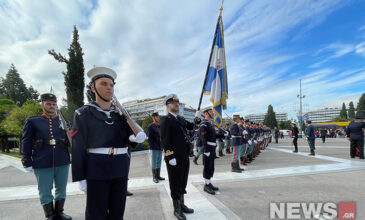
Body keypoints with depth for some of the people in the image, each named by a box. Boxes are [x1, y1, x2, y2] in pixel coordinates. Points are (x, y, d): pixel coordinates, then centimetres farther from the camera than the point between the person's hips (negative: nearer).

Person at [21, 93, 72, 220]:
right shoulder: (32, 122, 4)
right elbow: (26, 143, 3)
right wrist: (27, 163, 0)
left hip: (62, 162, 2)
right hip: (42, 164, -2)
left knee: (61, 189, 13)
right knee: (45, 192, 9)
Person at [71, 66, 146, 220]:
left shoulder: (121, 113, 10)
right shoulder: (83, 113, -2)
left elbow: (128, 135, 5)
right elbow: (78, 148, -4)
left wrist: (136, 137, -19)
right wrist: (80, 178, -6)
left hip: (120, 167, 4)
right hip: (97, 169, -4)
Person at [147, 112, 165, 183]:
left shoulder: (159, 126, 15)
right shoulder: (150, 127, -7)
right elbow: (150, 138, -11)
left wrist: (162, 146, 13)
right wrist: (151, 147, -15)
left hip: (160, 147, 7)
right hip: (155, 148, -7)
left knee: (159, 162, 12)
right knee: (154, 163, 1)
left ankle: (158, 176, 21)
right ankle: (154, 177, 9)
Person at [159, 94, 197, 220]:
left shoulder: (180, 119, 14)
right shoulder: (165, 120, -11)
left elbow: (191, 127, 25)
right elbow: (165, 141, -17)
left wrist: (197, 117, 9)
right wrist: (171, 157, -21)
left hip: (185, 157, 8)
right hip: (174, 158, -8)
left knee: (183, 183, 19)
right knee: (175, 184, 7)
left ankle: (182, 205, 36)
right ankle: (177, 209, 23)